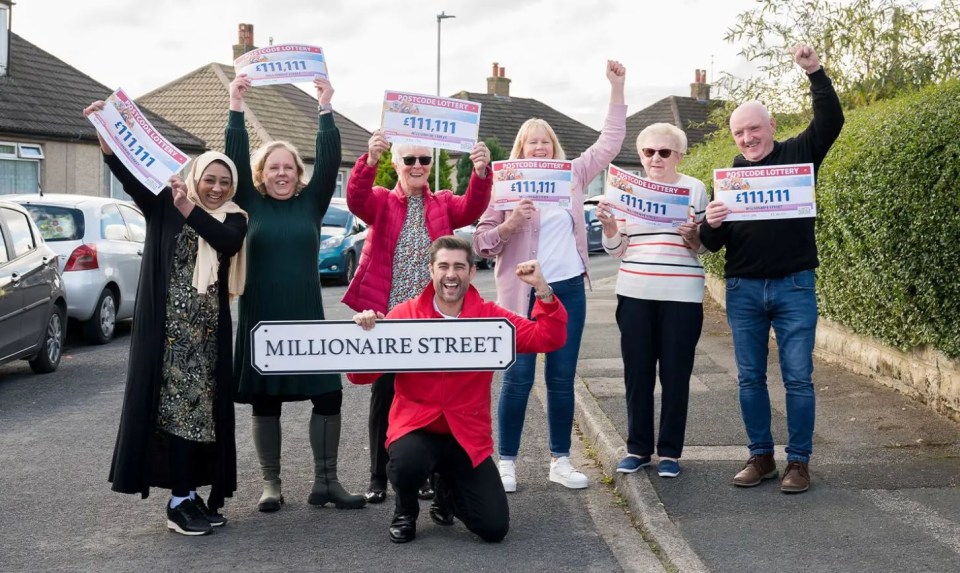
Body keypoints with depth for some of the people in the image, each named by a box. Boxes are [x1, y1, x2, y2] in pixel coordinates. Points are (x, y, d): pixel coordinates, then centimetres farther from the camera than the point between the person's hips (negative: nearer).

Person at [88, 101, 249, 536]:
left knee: (204, 406, 5)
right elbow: (126, 173, -9)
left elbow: (227, 242, -16)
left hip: (210, 327, 3)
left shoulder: (233, 219, 7)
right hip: (168, 323, -3)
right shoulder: (165, 205, 4)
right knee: (176, 404, -7)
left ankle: (193, 493, 13)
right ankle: (180, 500, -5)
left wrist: (189, 209, -27)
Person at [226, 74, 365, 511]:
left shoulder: (311, 202, 6)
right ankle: (271, 483, 17)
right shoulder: (250, 204, 4)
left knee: (328, 395, -3)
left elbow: (329, 162, -4)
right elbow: (234, 160, -5)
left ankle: (325, 482, 8)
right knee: (265, 401, 6)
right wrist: (236, 108, -11)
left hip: (307, 318, 1)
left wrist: (325, 108, -9)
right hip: (260, 319, -1)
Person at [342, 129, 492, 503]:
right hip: (385, 317, -1)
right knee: (383, 396, 5)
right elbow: (356, 198, -19)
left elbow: (473, 207, -12)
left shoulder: (444, 204, 8)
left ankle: (426, 475, 17)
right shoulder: (381, 201, 4)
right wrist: (370, 159, -38)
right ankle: (378, 478, 14)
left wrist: (481, 172, -33)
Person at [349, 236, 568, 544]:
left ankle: (448, 490, 27)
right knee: (406, 464, -38)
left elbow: (548, 339, -8)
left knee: (494, 528, -9)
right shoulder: (404, 315, -5)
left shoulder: (490, 316, 0)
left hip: (468, 436, 2)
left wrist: (542, 289, -20)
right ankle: (405, 511, 2)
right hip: (416, 427, -2)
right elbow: (362, 376, -7)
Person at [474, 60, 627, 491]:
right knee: (518, 378, -2)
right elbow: (481, 241, -4)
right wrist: (508, 225, -24)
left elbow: (610, 142, 13)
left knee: (562, 378, 9)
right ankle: (506, 462, 7)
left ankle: (560, 461, 17)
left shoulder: (572, 176, 8)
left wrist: (616, 87, 9)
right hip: (521, 293, -4)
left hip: (568, 289, 4)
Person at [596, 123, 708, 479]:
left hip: (681, 295, -2)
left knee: (675, 373, 3)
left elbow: (705, 247, 5)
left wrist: (691, 235, -16)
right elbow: (617, 249, 10)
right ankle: (638, 447, 18)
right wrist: (608, 224, -8)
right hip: (635, 293, 2)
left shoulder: (695, 189, 1)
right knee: (637, 371, 7)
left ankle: (670, 451, 13)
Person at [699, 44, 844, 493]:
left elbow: (831, 121, -12)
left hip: (794, 286, -2)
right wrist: (710, 225, -17)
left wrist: (815, 72, -20)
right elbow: (714, 244, 6)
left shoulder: (798, 155, 3)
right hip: (743, 290, 3)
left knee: (798, 377, 0)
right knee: (750, 378, 7)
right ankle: (761, 457, 18)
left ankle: (799, 461, 8)